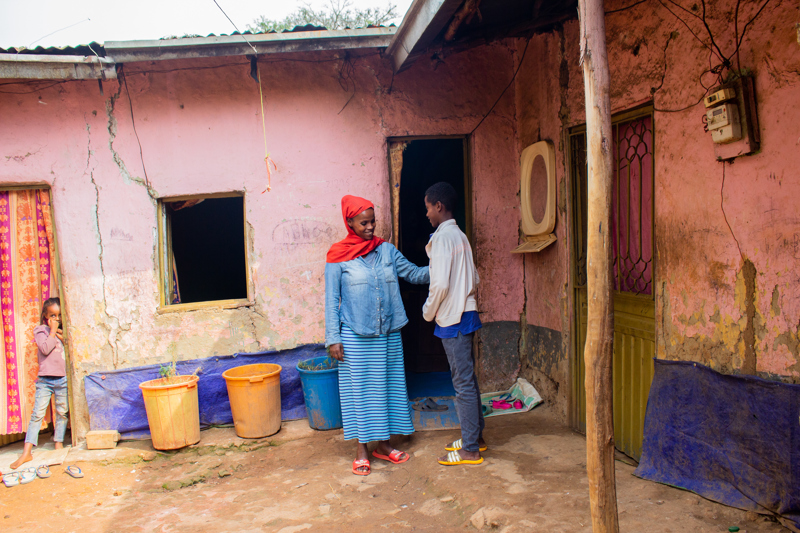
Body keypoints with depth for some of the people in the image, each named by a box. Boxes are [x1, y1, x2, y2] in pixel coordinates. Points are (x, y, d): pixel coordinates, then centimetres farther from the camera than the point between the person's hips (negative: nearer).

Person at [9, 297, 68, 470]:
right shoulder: (40, 330, 1)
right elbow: (45, 349, -15)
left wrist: (62, 337, -5)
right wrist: (53, 331, -9)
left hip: (62, 379, 3)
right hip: (44, 379, -3)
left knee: (62, 413, 8)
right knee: (37, 413, -4)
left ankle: (59, 443, 20)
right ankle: (27, 452, -1)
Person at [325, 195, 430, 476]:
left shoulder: (387, 250, 6)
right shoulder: (338, 256, -5)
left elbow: (414, 274, 8)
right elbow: (331, 300, -4)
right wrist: (333, 339, -8)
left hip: (387, 334, 4)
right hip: (355, 336, -4)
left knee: (386, 386, 11)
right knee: (359, 389, 4)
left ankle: (382, 444, 27)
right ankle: (361, 450, 18)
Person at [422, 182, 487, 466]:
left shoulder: (443, 236, -15)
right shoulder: (460, 235, 14)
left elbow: (440, 283, -22)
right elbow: (474, 279, 18)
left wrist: (428, 312, -8)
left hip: (452, 319, -10)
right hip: (465, 314, 10)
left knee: (463, 383, -4)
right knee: (468, 380, 17)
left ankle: (470, 450, 4)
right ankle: (475, 437, 27)